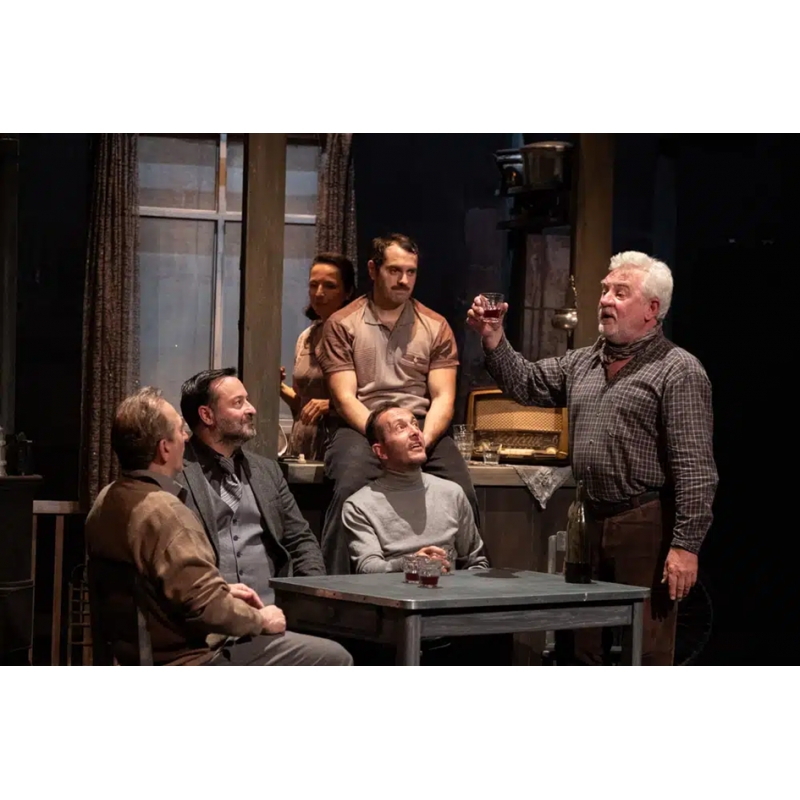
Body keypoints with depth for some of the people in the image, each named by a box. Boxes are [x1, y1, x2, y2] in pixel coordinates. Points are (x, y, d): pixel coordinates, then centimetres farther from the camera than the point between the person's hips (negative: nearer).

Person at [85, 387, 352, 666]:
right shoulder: (164, 512, -26)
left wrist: (222, 590, 11)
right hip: (191, 660, -10)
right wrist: (260, 620, -10)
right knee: (334, 660, -3)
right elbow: (204, 606, -28)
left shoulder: (108, 501, 4)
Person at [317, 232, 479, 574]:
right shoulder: (342, 325, 8)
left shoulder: (435, 327, 15)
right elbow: (345, 397, -1)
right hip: (361, 428, -2)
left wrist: (423, 440, -13)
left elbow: (443, 398, 7)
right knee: (349, 489, -34)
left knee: (462, 494, -26)